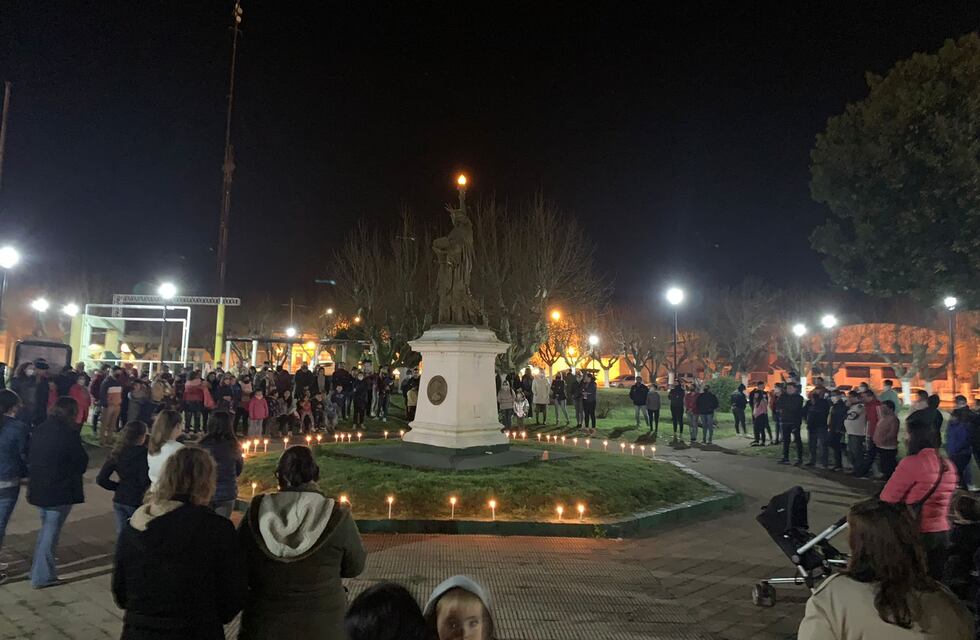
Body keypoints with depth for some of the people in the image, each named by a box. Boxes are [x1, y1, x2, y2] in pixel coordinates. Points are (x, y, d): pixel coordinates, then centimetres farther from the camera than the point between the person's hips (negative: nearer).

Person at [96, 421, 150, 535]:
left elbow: (101, 479, 0)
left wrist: (119, 487, 9)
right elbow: (145, 481, -20)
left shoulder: (117, 453, -1)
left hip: (119, 500, 5)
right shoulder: (143, 454, -18)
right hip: (137, 501, -5)